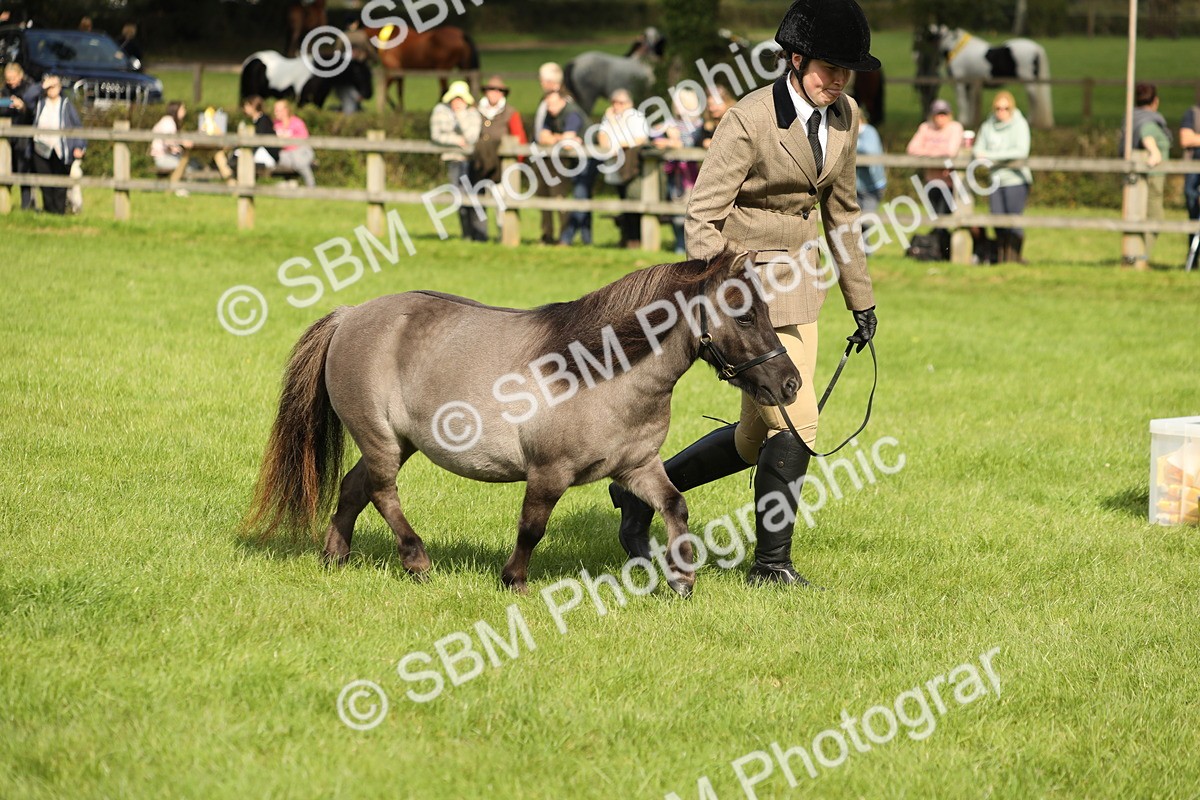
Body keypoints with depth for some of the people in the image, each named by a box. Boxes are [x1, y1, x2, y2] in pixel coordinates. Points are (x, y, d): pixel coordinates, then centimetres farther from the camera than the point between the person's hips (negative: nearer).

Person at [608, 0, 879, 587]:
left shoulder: (845, 118, 3)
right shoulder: (750, 121, -19)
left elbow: (840, 211, 15)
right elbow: (704, 217, -17)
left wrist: (860, 299, 18)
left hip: (796, 282, 8)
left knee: (757, 438, 11)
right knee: (796, 422, -10)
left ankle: (642, 493, 29)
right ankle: (771, 564, 4)